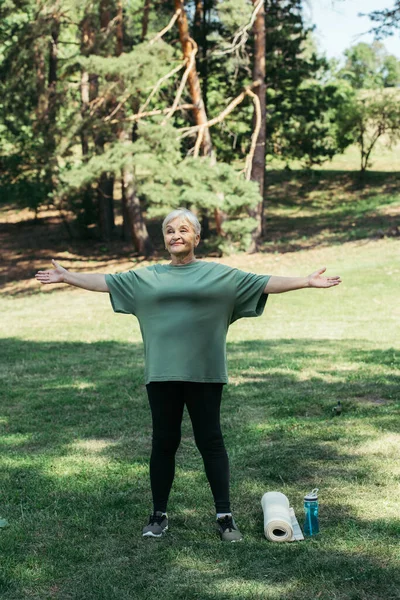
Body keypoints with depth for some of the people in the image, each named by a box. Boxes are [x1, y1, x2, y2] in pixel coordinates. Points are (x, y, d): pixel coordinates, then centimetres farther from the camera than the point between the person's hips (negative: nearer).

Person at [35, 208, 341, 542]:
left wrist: (307, 282, -8)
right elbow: (106, 282, 15)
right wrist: (68, 277, 12)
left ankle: (224, 516, 7)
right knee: (164, 442, 8)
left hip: (204, 373, -2)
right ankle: (159, 515, 18)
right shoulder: (146, 277, 11)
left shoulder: (221, 275, 5)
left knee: (211, 441, 1)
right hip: (162, 374, 2)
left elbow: (264, 283, 0)